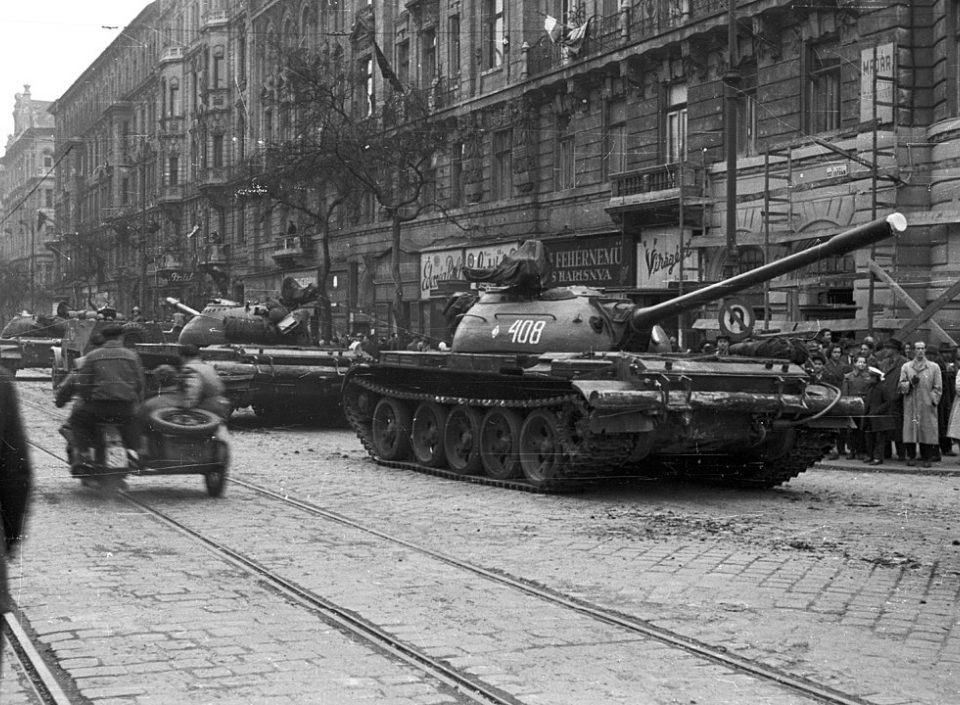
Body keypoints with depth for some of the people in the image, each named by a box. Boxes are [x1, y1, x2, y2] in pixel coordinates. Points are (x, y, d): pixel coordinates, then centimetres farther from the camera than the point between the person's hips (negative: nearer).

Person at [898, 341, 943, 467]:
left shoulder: (934, 367, 9)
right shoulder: (906, 367, 12)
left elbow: (938, 387, 8)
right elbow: (900, 386, 8)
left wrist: (932, 400, -4)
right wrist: (910, 383, -11)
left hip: (927, 406, -1)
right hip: (910, 405, 1)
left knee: (927, 431, -4)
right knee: (910, 430, -4)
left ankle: (926, 458, 2)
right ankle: (911, 457, 5)